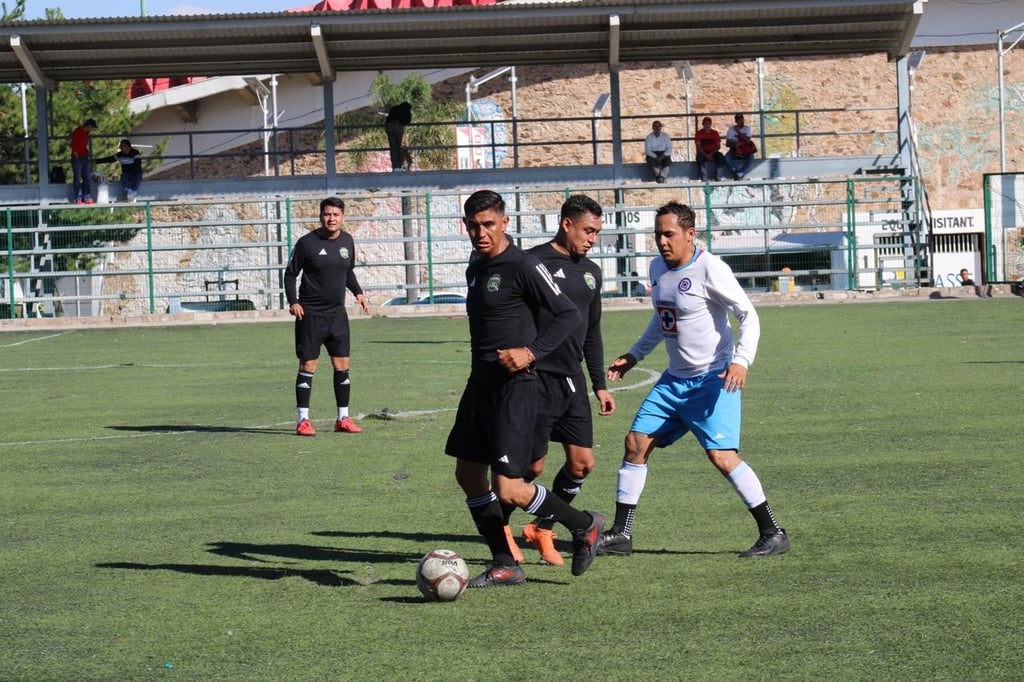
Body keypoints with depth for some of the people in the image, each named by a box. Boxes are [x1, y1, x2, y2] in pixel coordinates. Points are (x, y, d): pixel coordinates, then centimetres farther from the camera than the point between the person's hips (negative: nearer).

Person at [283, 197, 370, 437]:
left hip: (337, 313, 5)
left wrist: (358, 292, 8)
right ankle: (303, 420, 2)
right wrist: (293, 301, -14)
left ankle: (343, 418, 14)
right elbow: (290, 274, -3)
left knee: (342, 364, 5)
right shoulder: (307, 243, -10)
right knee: (308, 365, -4)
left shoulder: (347, 241, 5)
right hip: (310, 314, -5)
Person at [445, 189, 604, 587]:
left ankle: (584, 526, 10)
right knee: (468, 475, 9)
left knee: (508, 490, -12)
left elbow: (568, 315, -14)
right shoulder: (476, 268, 12)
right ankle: (504, 566, 19)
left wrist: (532, 352, -24)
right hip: (480, 383, 9)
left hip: (514, 387, -9)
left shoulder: (522, 266, -13)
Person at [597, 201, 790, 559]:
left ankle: (772, 534, -7)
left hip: (714, 379, -8)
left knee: (722, 456, -16)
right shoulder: (658, 268, 8)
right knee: (636, 442, 4)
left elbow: (748, 316, -16)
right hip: (674, 379, 8)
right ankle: (620, 534, 12)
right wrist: (633, 356, 23)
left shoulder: (710, 269, -16)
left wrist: (741, 360, -29)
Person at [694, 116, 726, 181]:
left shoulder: (715, 133, 3)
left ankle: (717, 176, -29)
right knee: (699, 157, -36)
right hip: (703, 153, -1)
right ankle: (703, 177, -38)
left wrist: (711, 154, -16)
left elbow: (718, 146, 0)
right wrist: (706, 155, -20)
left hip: (713, 152, 1)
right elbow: (698, 147, -7)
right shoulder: (698, 133, -1)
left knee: (721, 157, -30)